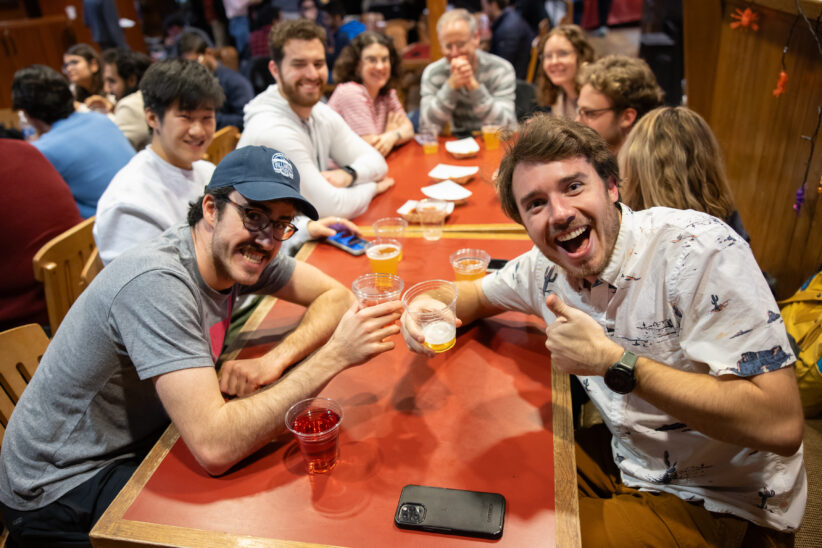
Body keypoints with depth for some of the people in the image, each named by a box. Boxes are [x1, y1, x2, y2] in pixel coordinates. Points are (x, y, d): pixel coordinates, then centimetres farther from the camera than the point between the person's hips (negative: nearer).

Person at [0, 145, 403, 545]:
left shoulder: (237, 252, -9)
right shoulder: (155, 283, -32)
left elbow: (335, 295, -2)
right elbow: (215, 448, -37)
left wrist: (276, 359, -20)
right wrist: (335, 355, -36)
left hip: (142, 442, 7)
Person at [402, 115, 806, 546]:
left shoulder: (701, 251, -27)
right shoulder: (546, 267, -8)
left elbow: (782, 426, -31)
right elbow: (479, 293, 12)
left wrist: (614, 361, -33)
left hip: (723, 506, -5)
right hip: (626, 458, 6)